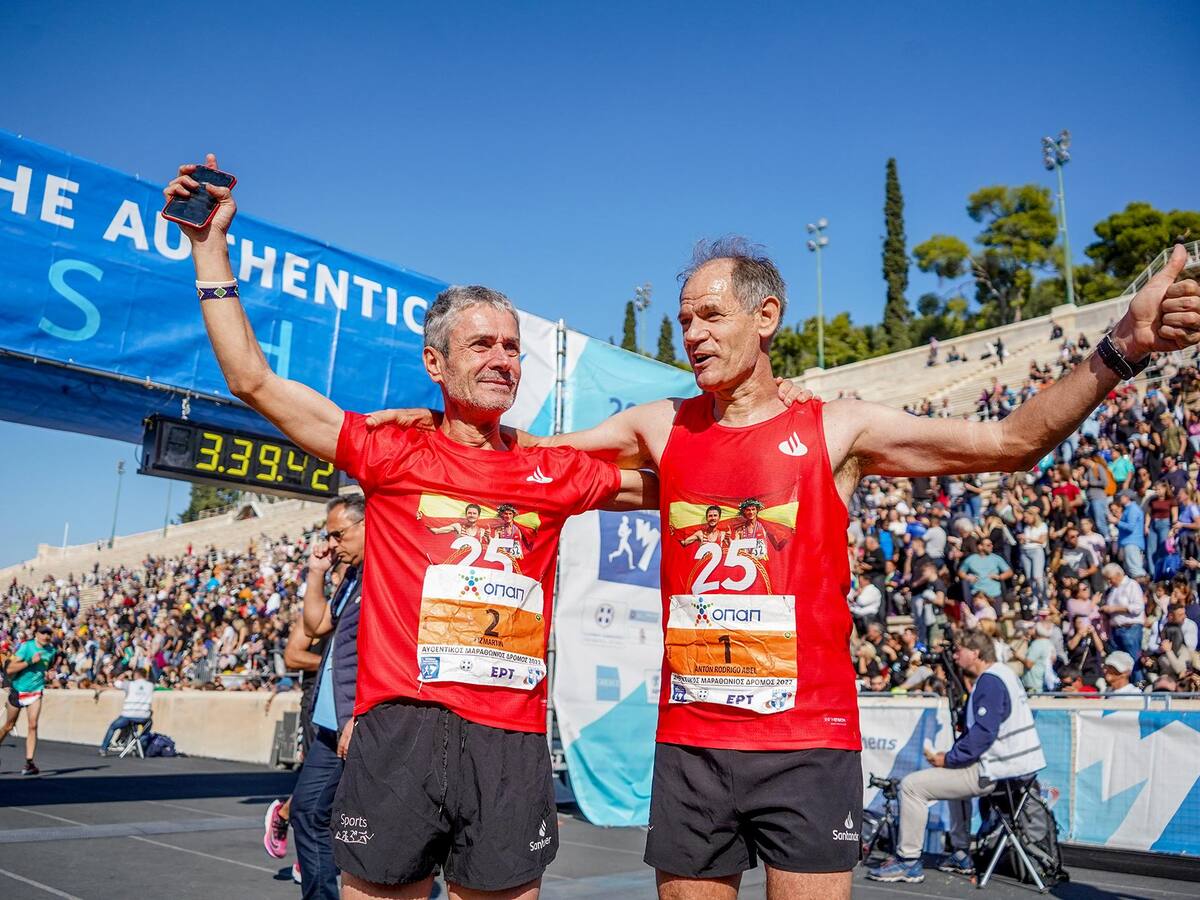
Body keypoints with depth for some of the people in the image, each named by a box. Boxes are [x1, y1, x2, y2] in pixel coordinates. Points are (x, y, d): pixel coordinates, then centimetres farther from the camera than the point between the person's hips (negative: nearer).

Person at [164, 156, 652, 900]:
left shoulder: (553, 472, 11)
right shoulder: (392, 455, 4)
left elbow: (660, 484, 22)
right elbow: (254, 380, 4)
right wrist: (211, 243, 5)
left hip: (514, 739, 2)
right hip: (400, 729, -1)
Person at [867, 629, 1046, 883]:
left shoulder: (990, 681, -16)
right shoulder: (1003, 674, 16)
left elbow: (983, 734, -25)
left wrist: (948, 759, -15)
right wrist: (950, 754, 7)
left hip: (995, 774, -11)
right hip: (1018, 766, 11)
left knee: (912, 785, -9)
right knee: (955, 775, 37)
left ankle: (908, 861, -1)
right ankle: (960, 855, 36)